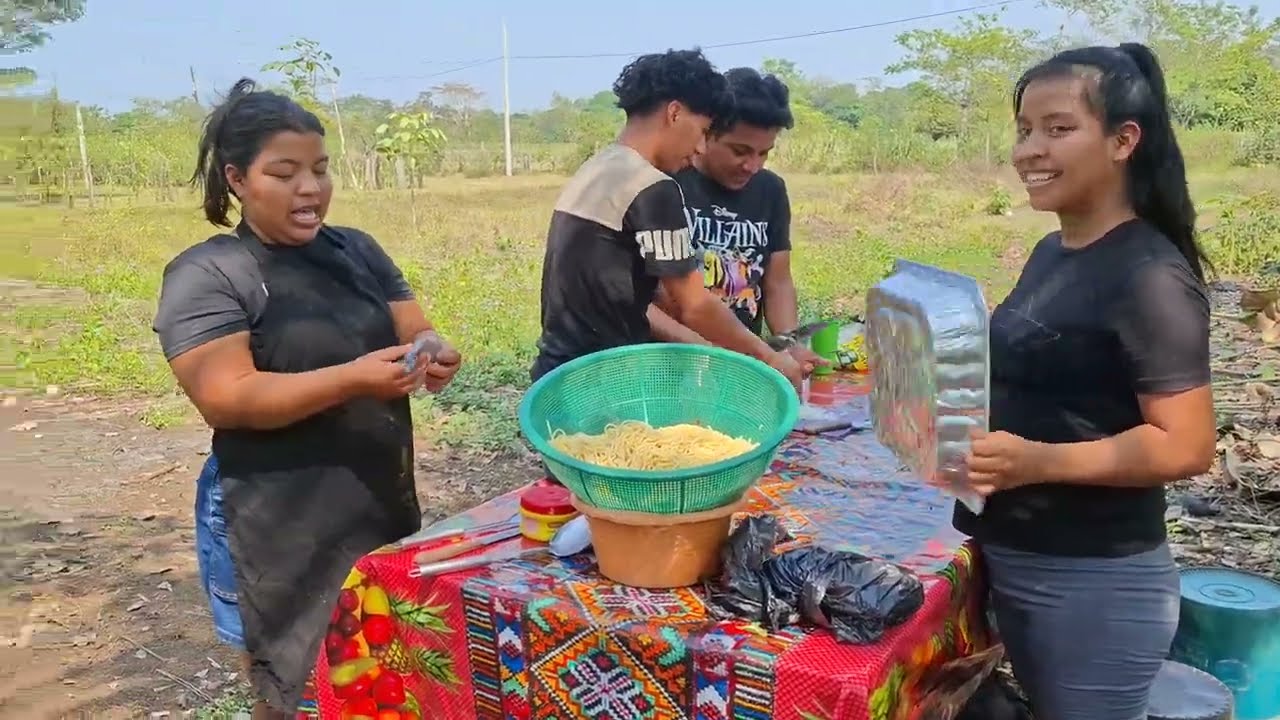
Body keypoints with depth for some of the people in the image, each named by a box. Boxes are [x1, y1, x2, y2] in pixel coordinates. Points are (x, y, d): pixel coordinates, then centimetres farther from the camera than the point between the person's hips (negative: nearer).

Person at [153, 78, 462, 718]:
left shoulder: (357, 251, 8)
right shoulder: (205, 275, -9)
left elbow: (416, 333, 5)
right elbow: (226, 399, -18)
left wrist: (433, 354, -19)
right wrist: (353, 379, -30)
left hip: (386, 508, 5)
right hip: (286, 536, -5)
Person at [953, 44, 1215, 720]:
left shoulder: (1150, 276, -18)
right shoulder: (1051, 252, 7)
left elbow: (1186, 446, -21)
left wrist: (1039, 461, -32)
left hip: (1095, 581, -8)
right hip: (1013, 561, 8)